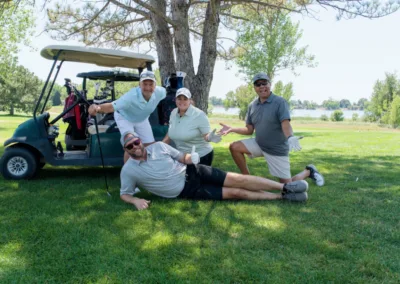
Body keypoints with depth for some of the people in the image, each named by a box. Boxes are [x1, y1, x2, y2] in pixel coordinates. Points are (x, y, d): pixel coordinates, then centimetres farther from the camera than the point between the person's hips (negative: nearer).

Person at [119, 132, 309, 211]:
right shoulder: (128, 170, -8)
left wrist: (189, 158, -15)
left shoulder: (158, 146, 0)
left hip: (192, 172, 3)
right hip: (187, 192, -3)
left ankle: (285, 187, -3)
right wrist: (136, 200, -23)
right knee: (236, 193, -9)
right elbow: (124, 194, 0)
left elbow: (182, 158, 10)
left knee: (237, 180, -12)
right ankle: (282, 197, 0)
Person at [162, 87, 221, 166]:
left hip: (202, 157, -6)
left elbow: (206, 135, -18)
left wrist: (209, 137, -39)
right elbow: (170, 134, 12)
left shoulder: (199, 115, -18)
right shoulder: (173, 113, 0)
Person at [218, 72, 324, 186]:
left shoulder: (280, 102, -16)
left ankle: (308, 171, 30)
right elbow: (249, 130, 6)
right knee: (234, 147, -12)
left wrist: (290, 138, -49)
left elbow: (286, 125, -28)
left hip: (277, 150, -5)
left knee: (287, 185, -2)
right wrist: (232, 129, -8)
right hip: (259, 144, 5)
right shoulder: (252, 105, 2)